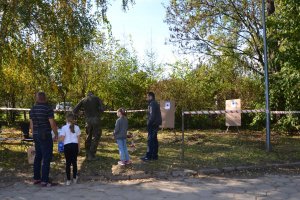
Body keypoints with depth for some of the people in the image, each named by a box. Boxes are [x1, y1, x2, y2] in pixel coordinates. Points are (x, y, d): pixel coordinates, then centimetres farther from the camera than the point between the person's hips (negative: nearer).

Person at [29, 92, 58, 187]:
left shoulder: (32, 109, 8)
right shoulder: (48, 108, -13)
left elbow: (31, 124, 13)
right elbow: (52, 123, -14)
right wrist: (56, 134, -1)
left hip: (36, 135, 7)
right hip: (46, 136, -7)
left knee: (38, 157, 17)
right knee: (47, 158, -2)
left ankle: (36, 178, 24)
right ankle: (45, 181, -1)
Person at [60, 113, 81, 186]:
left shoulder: (64, 127, -5)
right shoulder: (77, 127, 3)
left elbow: (62, 139, -8)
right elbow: (78, 139, 5)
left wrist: (59, 137, 14)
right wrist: (79, 147, 15)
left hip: (67, 145, -2)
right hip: (75, 145, 2)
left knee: (68, 163, 5)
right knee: (74, 162, 15)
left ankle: (68, 180, 6)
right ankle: (75, 178, 25)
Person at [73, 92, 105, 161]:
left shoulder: (83, 100, 11)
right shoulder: (96, 98, 4)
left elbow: (74, 111, 6)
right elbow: (102, 108, -10)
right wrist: (98, 113, 8)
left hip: (88, 120, 3)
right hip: (96, 119, -3)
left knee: (89, 136, 20)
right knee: (95, 137, 6)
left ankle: (88, 154, 24)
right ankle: (91, 155, 3)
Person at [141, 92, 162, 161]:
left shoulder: (152, 104, -14)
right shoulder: (155, 103, 18)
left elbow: (152, 116, -22)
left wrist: (148, 124, -17)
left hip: (152, 125, -10)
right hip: (155, 125, 10)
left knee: (150, 140, -7)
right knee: (154, 140, 13)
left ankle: (148, 156, -5)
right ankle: (154, 155, 18)